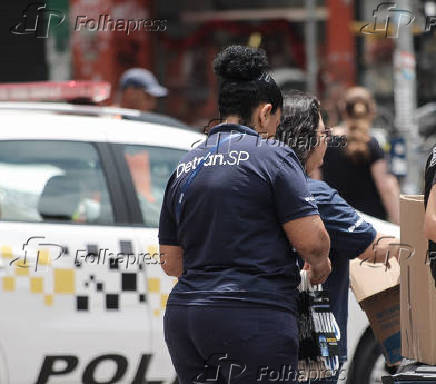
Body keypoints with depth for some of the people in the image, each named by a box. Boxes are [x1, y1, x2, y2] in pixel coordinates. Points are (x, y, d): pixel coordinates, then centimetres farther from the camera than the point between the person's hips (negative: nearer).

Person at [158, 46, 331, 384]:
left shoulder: (184, 168, 16)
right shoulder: (273, 157, -3)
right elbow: (312, 240, -9)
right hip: (253, 318, -6)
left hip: (183, 318, 6)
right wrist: (320, 267, 13)